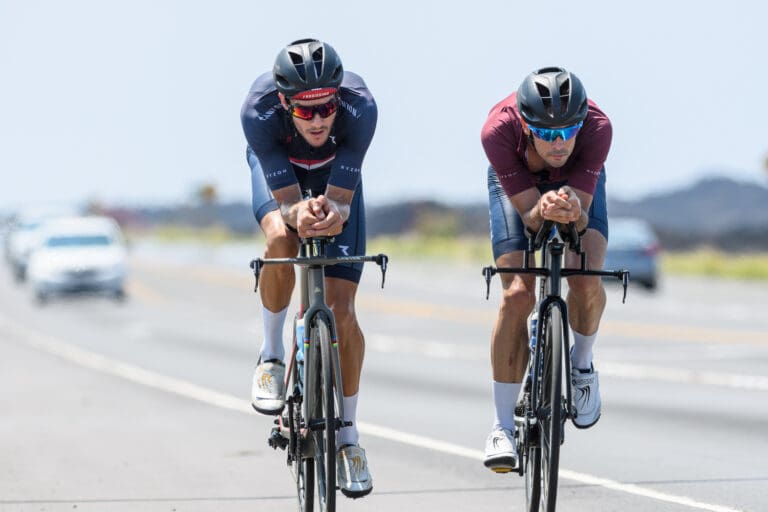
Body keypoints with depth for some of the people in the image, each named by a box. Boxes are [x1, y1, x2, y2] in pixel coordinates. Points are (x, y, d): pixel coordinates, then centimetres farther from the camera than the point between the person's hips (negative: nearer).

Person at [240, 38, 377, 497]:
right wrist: (300, 214, -59)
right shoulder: (259, 111, -40)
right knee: (281, 241, -35)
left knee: (342, 309, -8)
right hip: (277, 168, 0)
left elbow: (340, 202, -36)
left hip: (336, 172, 0)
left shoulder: (359, 106, -40)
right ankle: (272, 354, -9)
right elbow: (288, 200, -37)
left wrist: (332, 214, -59)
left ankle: (348, 435, 8)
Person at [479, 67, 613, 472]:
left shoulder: (597, 128, -38)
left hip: (577, 182, 1)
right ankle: (503, 427, -8)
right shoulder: (498, 130, -39)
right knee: (517, 295, -16)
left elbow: (580, 219, -34)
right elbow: (529, 216, -33)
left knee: (586, 281, -24)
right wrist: (544, 211, -55)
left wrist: (573, 211, -57)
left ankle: (581, 364, 9)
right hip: (516, 182, 0)